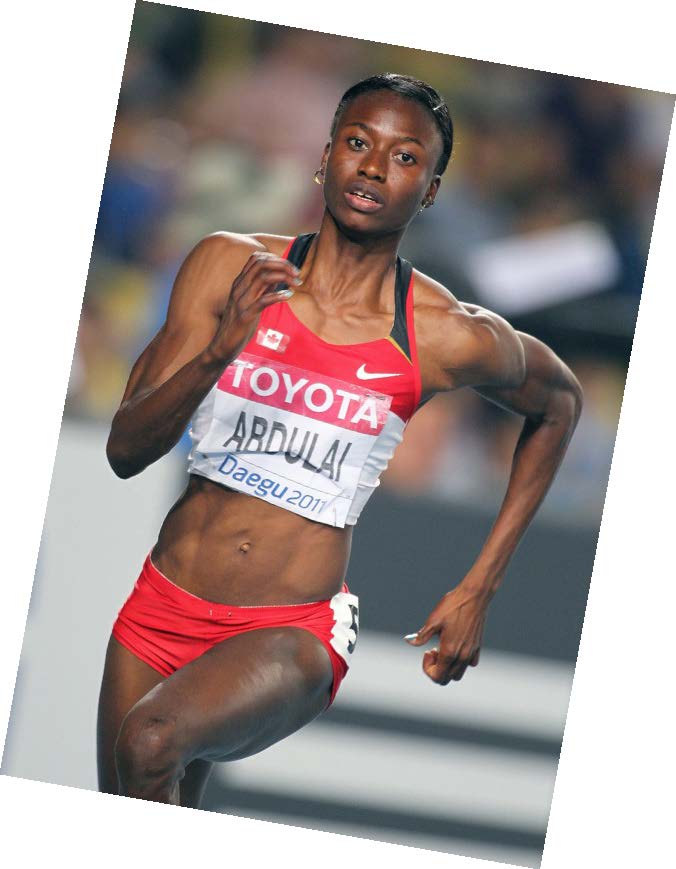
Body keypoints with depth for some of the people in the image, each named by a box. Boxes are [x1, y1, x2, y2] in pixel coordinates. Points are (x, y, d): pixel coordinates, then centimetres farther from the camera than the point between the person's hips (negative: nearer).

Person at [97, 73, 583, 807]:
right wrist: (219, 350, -26)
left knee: (150, 741, -31)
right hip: (164, 607, 3)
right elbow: (125, 450, -6)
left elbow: (558, 403, 14)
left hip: (294, 634, -3)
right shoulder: (228, 267, -3)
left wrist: (479, 590, 11)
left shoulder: (448, 338, -7)